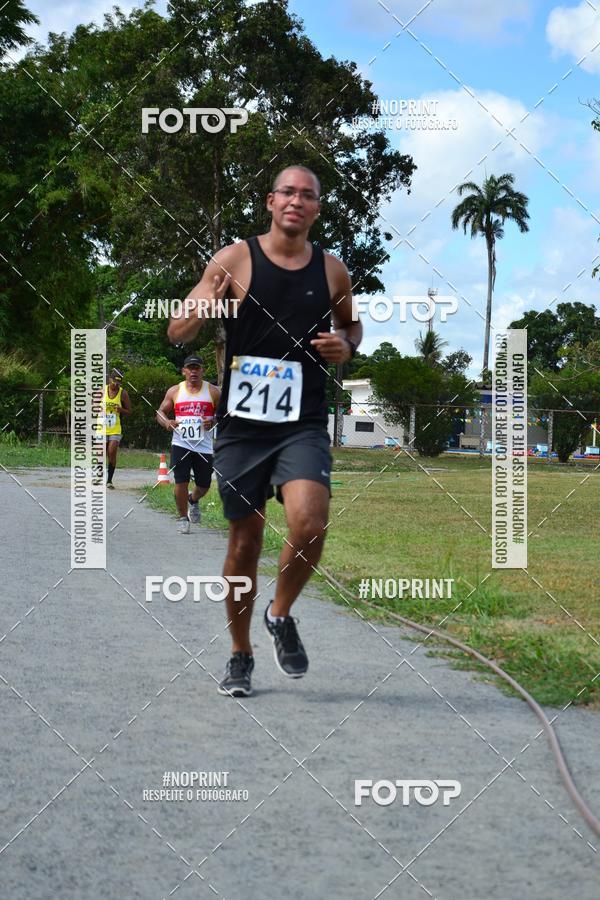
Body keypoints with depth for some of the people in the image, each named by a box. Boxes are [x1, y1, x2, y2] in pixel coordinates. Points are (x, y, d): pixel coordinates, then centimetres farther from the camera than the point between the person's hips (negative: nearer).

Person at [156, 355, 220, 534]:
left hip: (204, 446, 1)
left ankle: (193, 501, 43)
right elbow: (161, 412, 11)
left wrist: (214, 421, -15)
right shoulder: (175, 391, 5)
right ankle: (183, 518, 7)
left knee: (204, 485, 8)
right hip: (181, 444, -1)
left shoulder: (213, 391, 3)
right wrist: (167, 423, -12)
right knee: (181, 482, -9)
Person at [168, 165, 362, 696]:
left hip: (304, 426, 1)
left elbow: (349, 324, 25)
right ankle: (241, 657, 25)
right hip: (242, 424, -1)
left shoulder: (332, 271, 5)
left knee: (309, 526, -21)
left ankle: (282, 614, 7)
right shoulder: (235, 259, -2)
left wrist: (347, 347, 2)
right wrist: (204, 311, -23)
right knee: (245, 542, 7)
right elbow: (177, 333, -2)